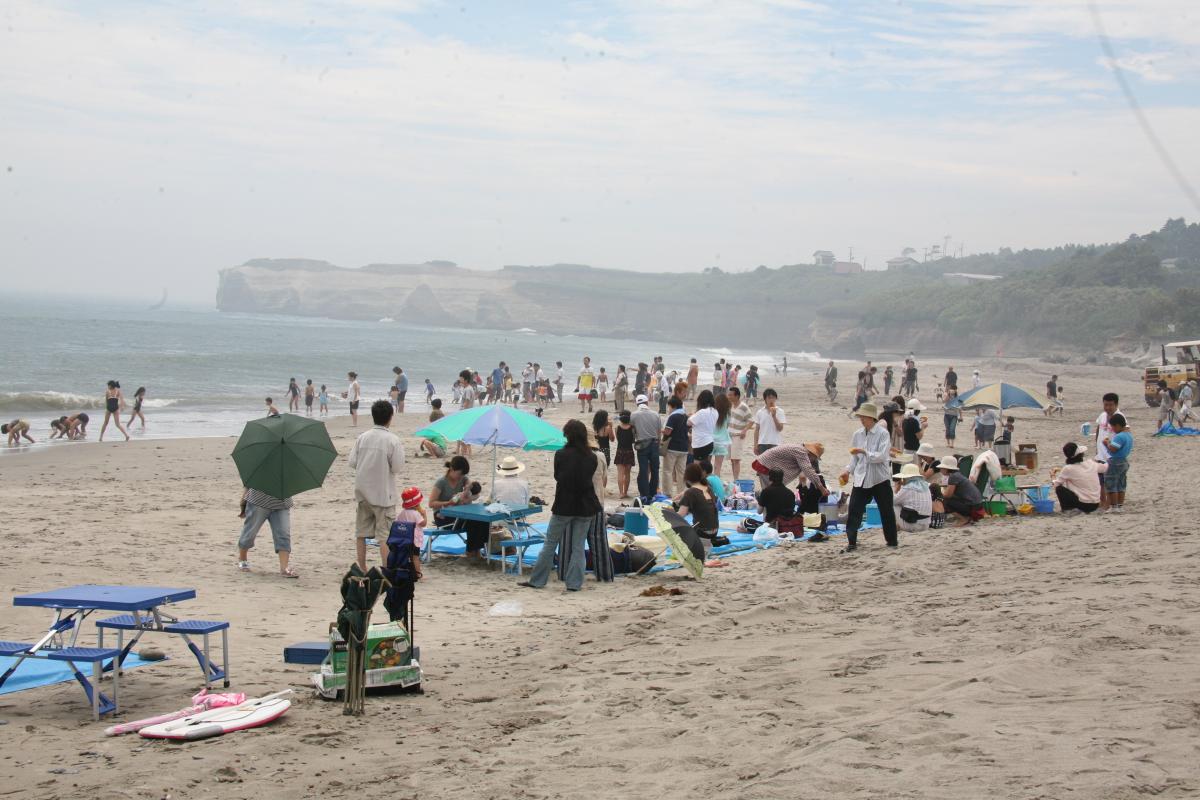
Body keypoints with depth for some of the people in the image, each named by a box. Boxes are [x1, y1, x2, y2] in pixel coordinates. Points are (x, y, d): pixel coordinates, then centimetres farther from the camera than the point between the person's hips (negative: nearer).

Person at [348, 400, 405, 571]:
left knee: (361, 532, 13)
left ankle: (362, 569, 18)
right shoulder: (393, 440, -12)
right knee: (385, 534, 0)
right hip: (383, 493, -4)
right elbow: (397, 467, -13)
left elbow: (352, 462, -2)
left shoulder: (362, 437, 0)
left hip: (362, 491, 4)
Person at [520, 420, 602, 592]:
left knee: (550, 543, 7)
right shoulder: (592, 458, -2)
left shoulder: (561, 455, -10)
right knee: (578, 546, 8)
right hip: (585, 507, 2)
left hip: (563, 506, -2)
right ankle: (574, 583, 6)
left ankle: (537, 580, 11)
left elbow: (557, 476, 4)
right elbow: (588, 478, 9)